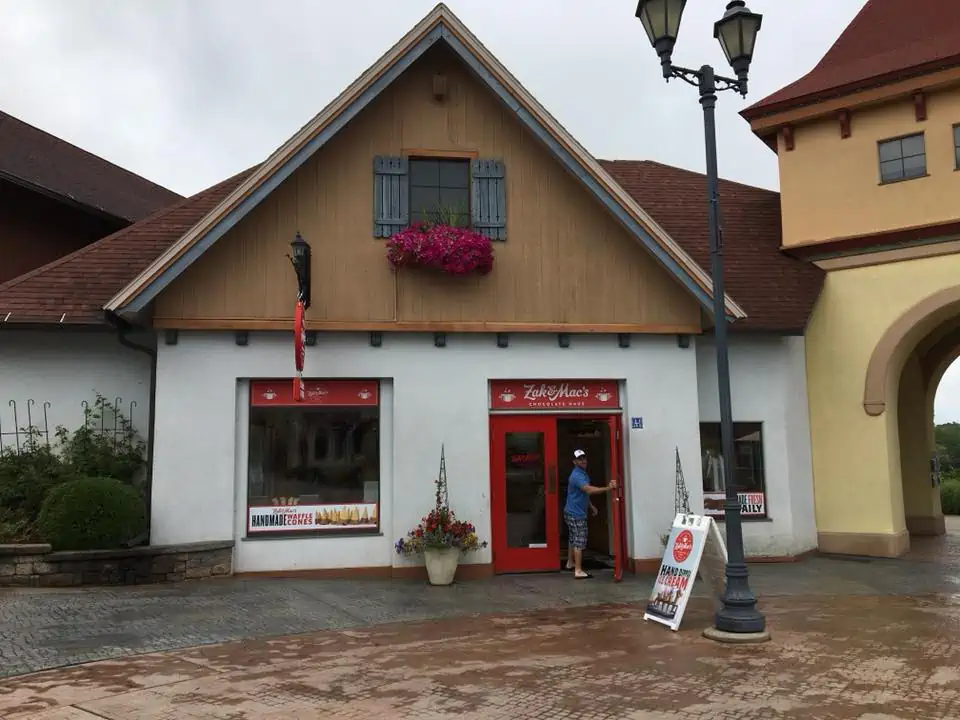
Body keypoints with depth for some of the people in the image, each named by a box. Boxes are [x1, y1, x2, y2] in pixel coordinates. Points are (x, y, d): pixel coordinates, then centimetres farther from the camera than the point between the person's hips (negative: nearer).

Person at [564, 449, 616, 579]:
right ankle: (578, 571, -10)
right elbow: (589, 490, -39)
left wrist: (591, 506, 20)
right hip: (576, 514, -10)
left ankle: (570, 563, 35)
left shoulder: (583, 473, 12)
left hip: (572, 513, 10)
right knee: (579, 541, -10)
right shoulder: (577, 476, -23)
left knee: (572, 539, 21)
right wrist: (607, 488, -45)